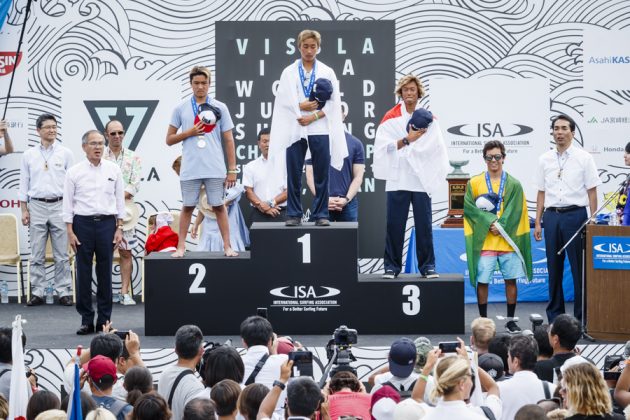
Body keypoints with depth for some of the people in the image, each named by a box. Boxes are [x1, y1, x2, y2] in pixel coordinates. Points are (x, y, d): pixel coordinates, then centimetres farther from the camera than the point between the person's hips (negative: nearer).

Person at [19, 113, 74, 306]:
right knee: (37, 254, 3)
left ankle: (64, 292, 3)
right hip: (37, 207, 1)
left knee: (61, 254, 0)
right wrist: (24, 209, 2)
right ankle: (37, 292, 7)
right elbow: (24, 183, 9)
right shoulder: (29, 155, 6)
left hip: (59, 206, -1)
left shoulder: (65, 153, 3)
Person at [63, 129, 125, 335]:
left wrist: (119, 228, 3)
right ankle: (86, 320, 6)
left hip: (107, 223, 1)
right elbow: (68, 203, 2)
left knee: (105, 273, 4)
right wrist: (70, 232, -4)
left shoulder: (114, 170, 6)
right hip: (83, 223, -1)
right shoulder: (74, 172, 1)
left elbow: (119, 200, 9)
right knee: (83, 273, 0)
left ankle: (104, 320, 10)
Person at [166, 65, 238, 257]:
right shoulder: (180, 109, 6)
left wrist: (232, 169, 2)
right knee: (187, 206, 6)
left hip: (215, 169, -1)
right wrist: (189, 132, -8)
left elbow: (228, 140, 6)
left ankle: (227, 246, 6)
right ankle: (181, 246, 11)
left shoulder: (220, 108, 5)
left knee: (219, 206, 3)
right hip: (190, 169, 1)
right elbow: (169, 139, 9)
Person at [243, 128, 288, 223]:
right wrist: (263, 207, -11)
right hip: (258, 214, 1)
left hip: (280, 215, -1)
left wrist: (271, 203, -12)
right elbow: (248, 191, 3)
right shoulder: (250, 167, 12)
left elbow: (288, 191, 2)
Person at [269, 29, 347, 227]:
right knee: (294, 175, 0)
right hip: (295, 129, 0)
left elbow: (333, 102, 1)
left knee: (321, 174, 0)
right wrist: (302, 106, -11)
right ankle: (293, 214, 6)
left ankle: (320, 214, 6)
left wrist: (313, 116, -9)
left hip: (320, 129, 0)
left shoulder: (327, 73, 8)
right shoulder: (289, 72, 9)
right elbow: (283, 100, 1)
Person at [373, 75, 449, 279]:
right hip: (397, 180, -1)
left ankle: (427, 266, 6)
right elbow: (384, 146, -5)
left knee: (424, 224, 0)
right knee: (394, 225, -1)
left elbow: (436, 148, 1)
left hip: (421, 179, 1)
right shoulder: (390, 118, 6)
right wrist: (408, 140, -12)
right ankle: (392, 266, 4)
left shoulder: (428, 119, 10)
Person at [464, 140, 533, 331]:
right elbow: (469, 207, -3)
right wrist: (490, 222, -13)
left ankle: (511, 320, 14)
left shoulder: (514, 185, 5)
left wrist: (500, 226, -13)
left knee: (511, 280, 3)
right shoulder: (474, 183, 4)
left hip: (508, 240, 1)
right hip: (483, 241, -1)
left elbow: (515, 211, -1)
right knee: (482, 281, -1)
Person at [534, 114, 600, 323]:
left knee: (579, 268, -2)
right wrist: (538, 223, 7)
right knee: (554, 268, 7)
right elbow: (541, 193, 13)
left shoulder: (584, 158, 0)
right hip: (552, 215, 3)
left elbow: (592, 192, -1)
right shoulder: (545, 160, 10)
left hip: (575, 214, -3)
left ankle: (582, 317, 3)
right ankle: (554, 317, 14)